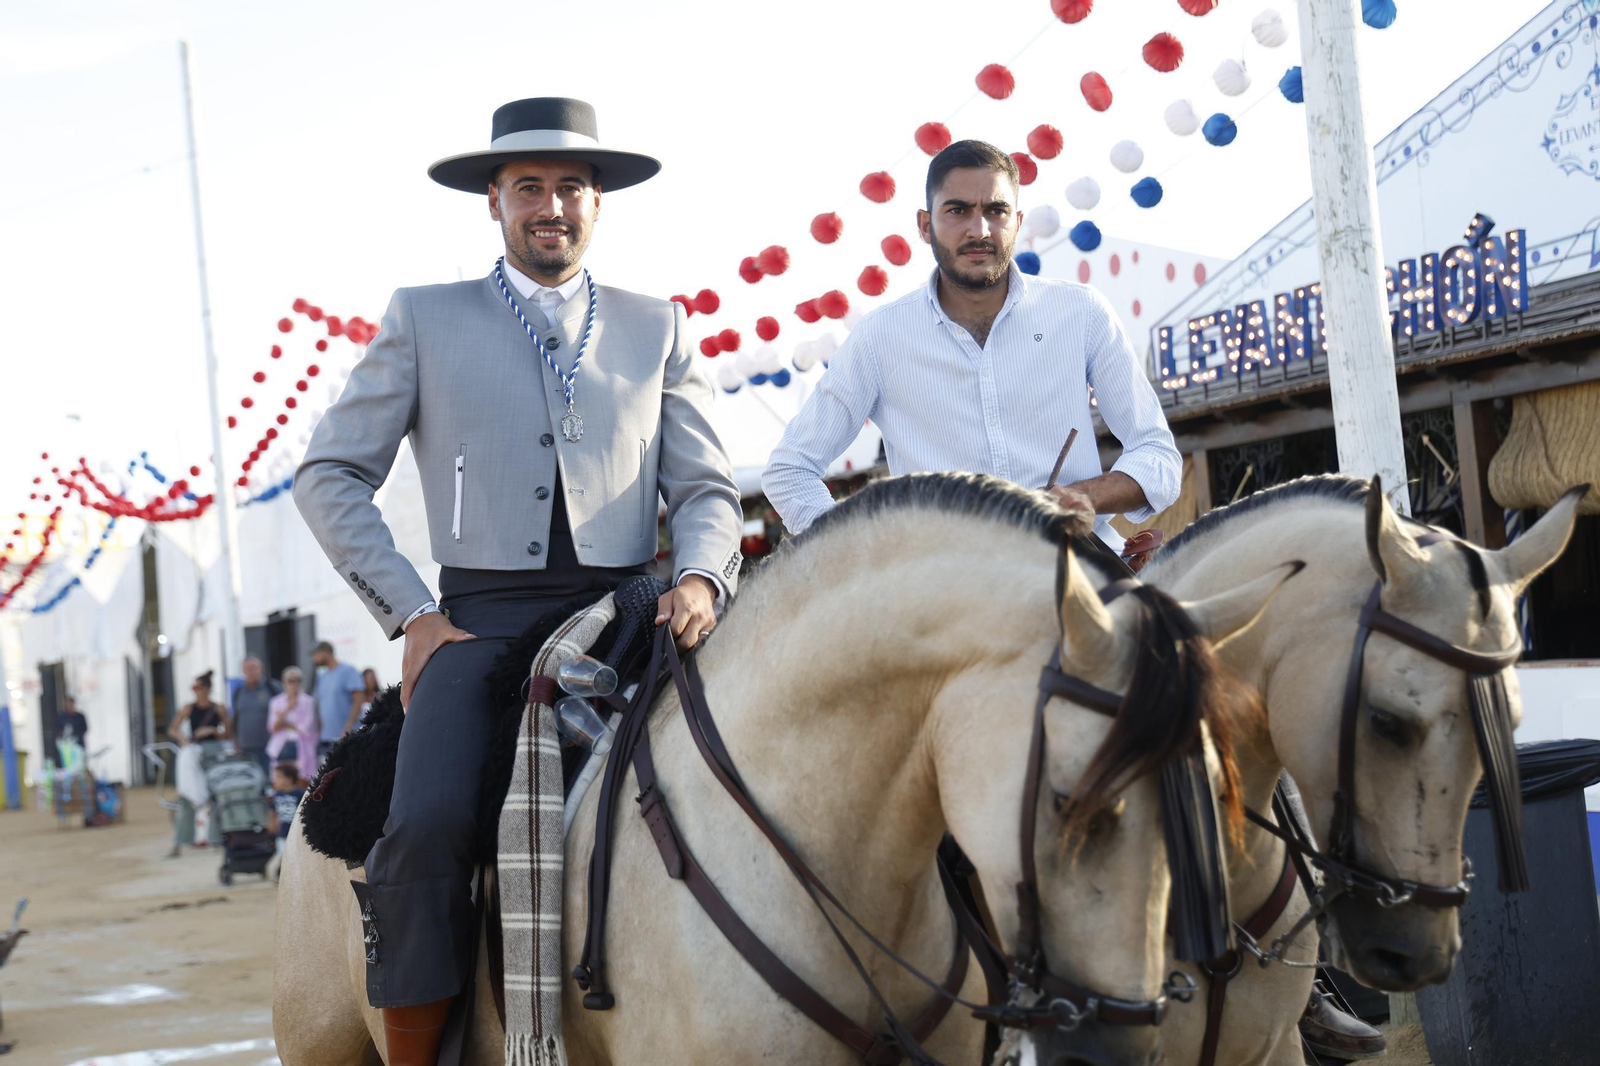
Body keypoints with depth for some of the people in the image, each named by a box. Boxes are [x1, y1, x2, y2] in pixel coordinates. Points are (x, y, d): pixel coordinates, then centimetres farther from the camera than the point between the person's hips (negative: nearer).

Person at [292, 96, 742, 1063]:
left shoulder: (658, 328, 17)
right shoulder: (425, 319, 13)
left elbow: (706, 487, 14)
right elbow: (331, 476, 10)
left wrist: (701, 578, -9)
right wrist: (413, 614, -2)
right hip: (482, 619, -1)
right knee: (429, 827, -27)